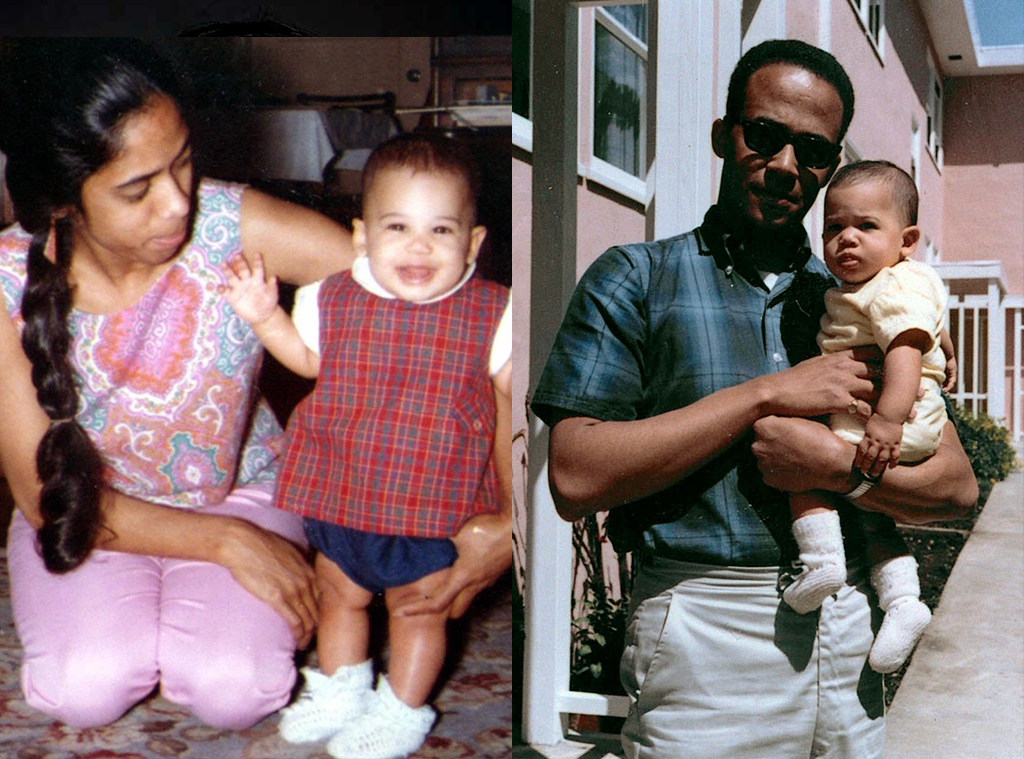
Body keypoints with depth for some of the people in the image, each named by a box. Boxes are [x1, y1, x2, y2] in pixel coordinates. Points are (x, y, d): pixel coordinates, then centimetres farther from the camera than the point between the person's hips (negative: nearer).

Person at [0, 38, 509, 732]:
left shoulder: (233, 225, -26)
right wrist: (226, 542, -23)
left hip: (239, 490, 0)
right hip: (91, 509, 1)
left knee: (234, 691, -24)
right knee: (85, 689, -25)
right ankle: (124, 607, 9)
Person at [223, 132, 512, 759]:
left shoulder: (492, 315, -14)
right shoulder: (334, 301, -7)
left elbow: (509, 401, -3)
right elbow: (309, 359, 13)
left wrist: (511, 492, -6)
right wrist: (266, 317, -1)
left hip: (436, 504, -3)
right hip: (340, 494, 3)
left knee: (421, 609, 15)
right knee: (340, 595, 23)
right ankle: (341, 691, 47)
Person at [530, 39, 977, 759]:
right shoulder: (636, 280, 1)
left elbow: (956, 487, 8)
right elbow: (576, 478, -13)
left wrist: (835, 463, -12)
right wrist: (768, 393, -13)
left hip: (844, 632, 4)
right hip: (703, 635, -4)